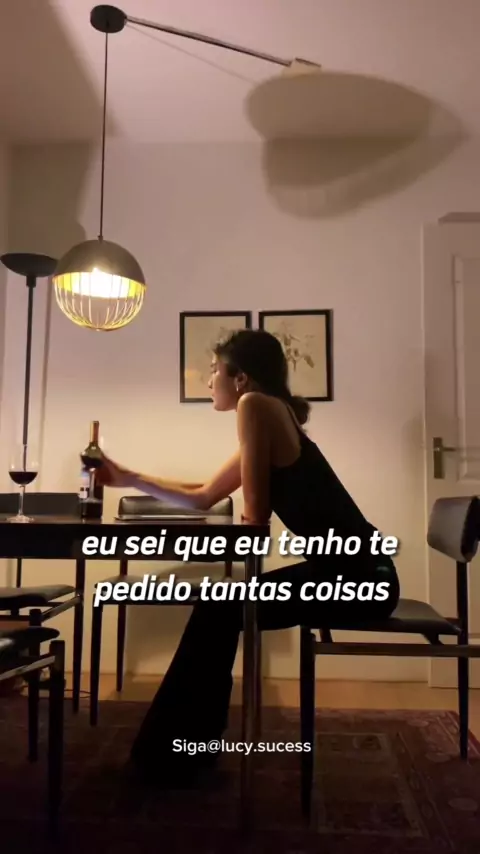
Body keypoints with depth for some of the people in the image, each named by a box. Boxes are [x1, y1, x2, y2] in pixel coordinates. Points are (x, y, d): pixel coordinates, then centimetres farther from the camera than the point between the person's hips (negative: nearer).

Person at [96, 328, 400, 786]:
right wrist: (129, 478, 27)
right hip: (347, 571, 9)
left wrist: (249, 517, 5)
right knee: (220, 607, 12)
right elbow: (202, 498, 23)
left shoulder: (255, 404, -11)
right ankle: (185, 746, 26)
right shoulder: (270, 418, 16)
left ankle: (171, 756, 16)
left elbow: (255, 514, -17)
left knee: (219, 610, -1)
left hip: (359, 578, -9)